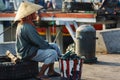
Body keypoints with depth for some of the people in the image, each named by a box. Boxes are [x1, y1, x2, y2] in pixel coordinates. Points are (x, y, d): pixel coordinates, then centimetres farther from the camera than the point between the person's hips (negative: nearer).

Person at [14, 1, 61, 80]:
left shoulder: (23, 24, 10)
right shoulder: (27, 27, -25)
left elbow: (38, 39, 14)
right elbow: (40, 42, -24)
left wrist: (50, 45, 6)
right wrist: (50, 46, -9)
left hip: (30, 48, 11)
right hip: (27, 53, -11)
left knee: (55, 46, 13)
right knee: (52, 53, -24)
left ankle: (51, 71, 17)